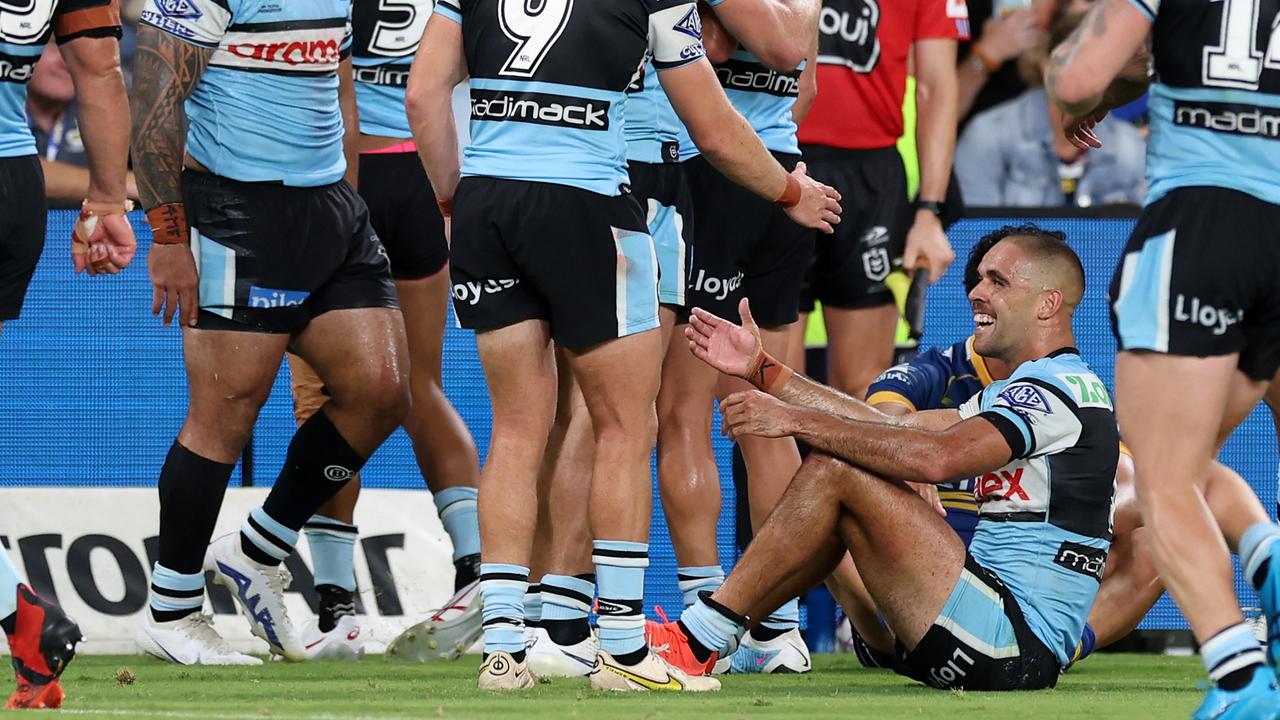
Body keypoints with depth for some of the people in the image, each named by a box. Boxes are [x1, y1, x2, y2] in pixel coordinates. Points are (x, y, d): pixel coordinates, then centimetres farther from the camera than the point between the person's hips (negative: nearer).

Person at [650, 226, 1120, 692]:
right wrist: (764, 371, 15)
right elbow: (897, 428, 18)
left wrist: (796, 420, -18)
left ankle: (698, 641, -8)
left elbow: (936, 458, -25)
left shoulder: (1062, 387, -11)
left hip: (1015, 644, -11)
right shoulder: (1014, 395, 22)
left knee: (834, 470, -13)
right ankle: (710, 635, 7)